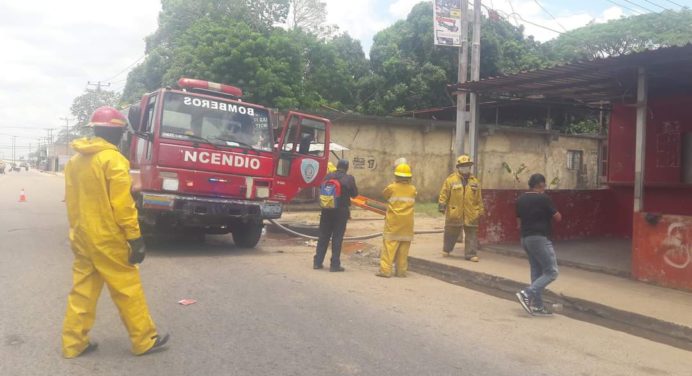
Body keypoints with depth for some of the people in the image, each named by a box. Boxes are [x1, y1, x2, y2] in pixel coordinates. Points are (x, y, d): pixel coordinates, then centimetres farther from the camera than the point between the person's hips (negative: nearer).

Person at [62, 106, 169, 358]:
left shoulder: (75, 160, 10)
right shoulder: (113, 159, -15)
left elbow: (71, 200, 15)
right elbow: (122, 204, -19)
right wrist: (135, 238, -16)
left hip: (82, 236, 8)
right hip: (107, 238, -8)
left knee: (82, 290, 14)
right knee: (128, 289, 1)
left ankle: (73, 343, 19)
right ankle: (144, 340, 10)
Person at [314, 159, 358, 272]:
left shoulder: (328, 177, -1)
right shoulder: (349, 179, -9)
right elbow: (354, 194, -2)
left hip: (327, 210, 3)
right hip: (342, 211, -3)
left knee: (323, 236, 12)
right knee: (337, 238, 3)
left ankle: (317, 262, 17)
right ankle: (335, 264, 5)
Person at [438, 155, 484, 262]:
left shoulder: (475, 181, 10)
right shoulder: (451, 179, -1)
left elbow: (479, 198, 13)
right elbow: (444, 194, -2)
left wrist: (481, 210, 13)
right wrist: (441, 205, -9)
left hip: (470, 214, 2)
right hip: (454, 213, -2)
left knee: (471, 234, 2)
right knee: (451, 233, 10)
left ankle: (471, 254, 9)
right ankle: (446, 250, 30)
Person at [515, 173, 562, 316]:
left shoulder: (521, 200, 10)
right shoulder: (543, 198, -11)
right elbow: (558, 218, -4)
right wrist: (551, 213, 14)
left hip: (525, 238, 8)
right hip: (540, 238, -8)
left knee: (536, 272, 12)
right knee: (551, 272, -2)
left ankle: (537, 306, 12)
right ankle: (527, 294, -12)